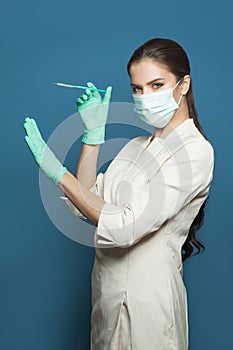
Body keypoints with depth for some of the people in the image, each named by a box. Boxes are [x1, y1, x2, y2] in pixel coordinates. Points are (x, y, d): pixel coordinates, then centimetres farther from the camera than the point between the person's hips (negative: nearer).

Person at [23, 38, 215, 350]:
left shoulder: (196, 151, -17)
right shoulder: (137, 146, 9)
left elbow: (123, 228, -24)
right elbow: (85, 204, 1)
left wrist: (57, 172, -21)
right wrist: (94, 133, -4)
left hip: (148, 297, -7)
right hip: (107, 290, 7)